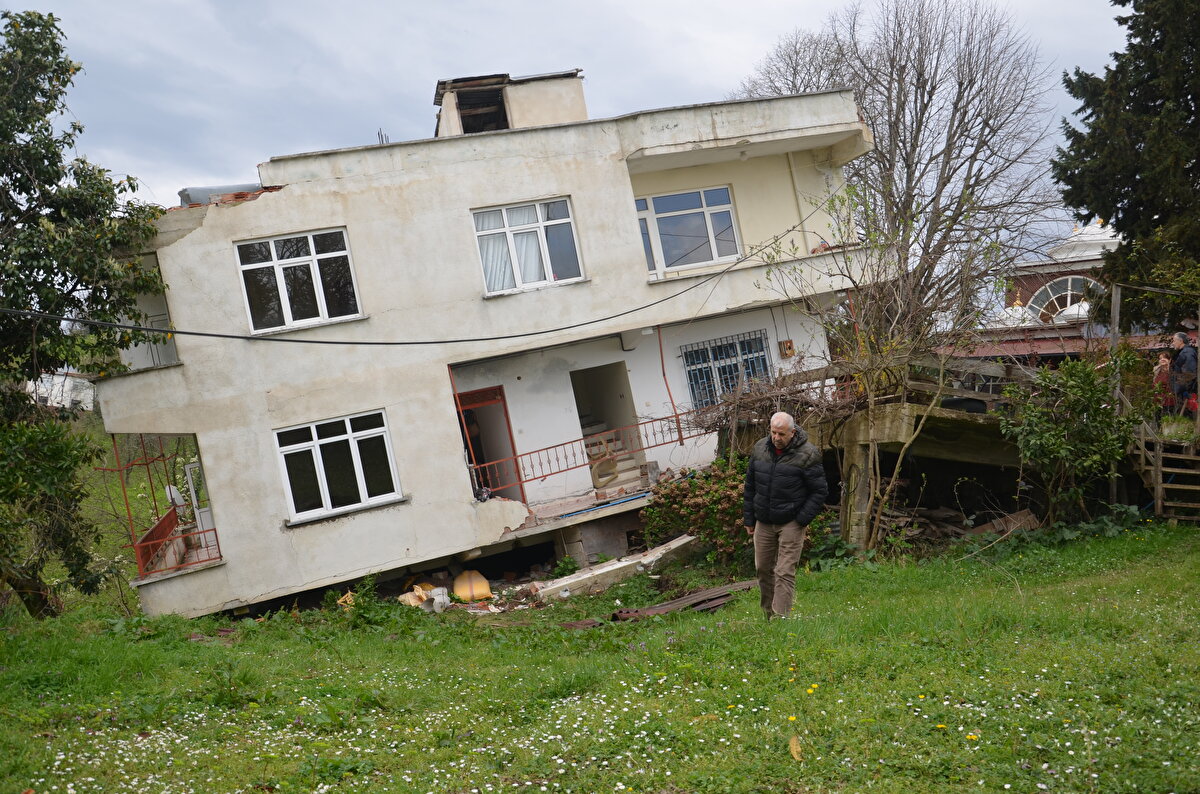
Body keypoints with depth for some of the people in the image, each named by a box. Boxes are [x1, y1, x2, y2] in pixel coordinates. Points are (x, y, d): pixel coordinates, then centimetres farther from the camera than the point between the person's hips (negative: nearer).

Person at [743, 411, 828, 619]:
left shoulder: (806, 454, -11)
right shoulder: (760, 448, 4)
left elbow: (820, 490, -6)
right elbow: (750, 485, 13)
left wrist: (802, 519, -12)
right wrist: (749, 518, 12)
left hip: (791, 523, -5)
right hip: (763, 522, 5)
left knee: (785, 573, -8)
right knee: (763, 569, 12)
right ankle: (768, 614, 27)